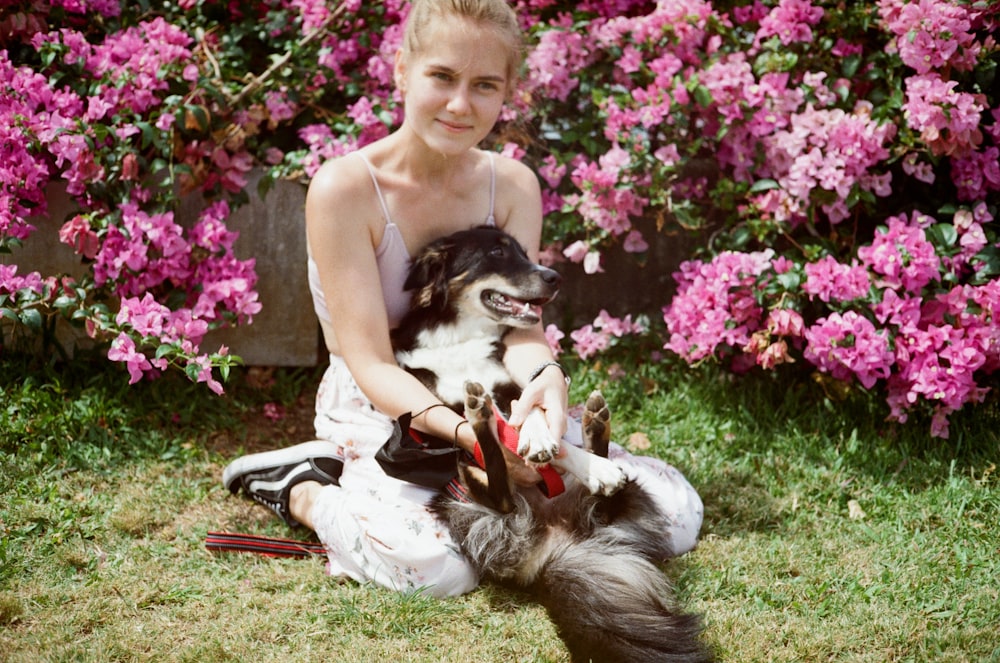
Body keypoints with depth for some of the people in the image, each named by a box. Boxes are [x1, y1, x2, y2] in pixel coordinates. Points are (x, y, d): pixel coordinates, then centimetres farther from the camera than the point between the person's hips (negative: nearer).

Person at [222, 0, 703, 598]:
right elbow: (372, 364, -20)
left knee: (677, 512, -9)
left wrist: (545, 375, -37)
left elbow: (518, 324, -11)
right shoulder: (344, 188, -18)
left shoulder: (512, 186, -2)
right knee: (432, 562, -37)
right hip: (379, 413, -5)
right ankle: (304, 491, -4)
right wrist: (462, 431, -39)